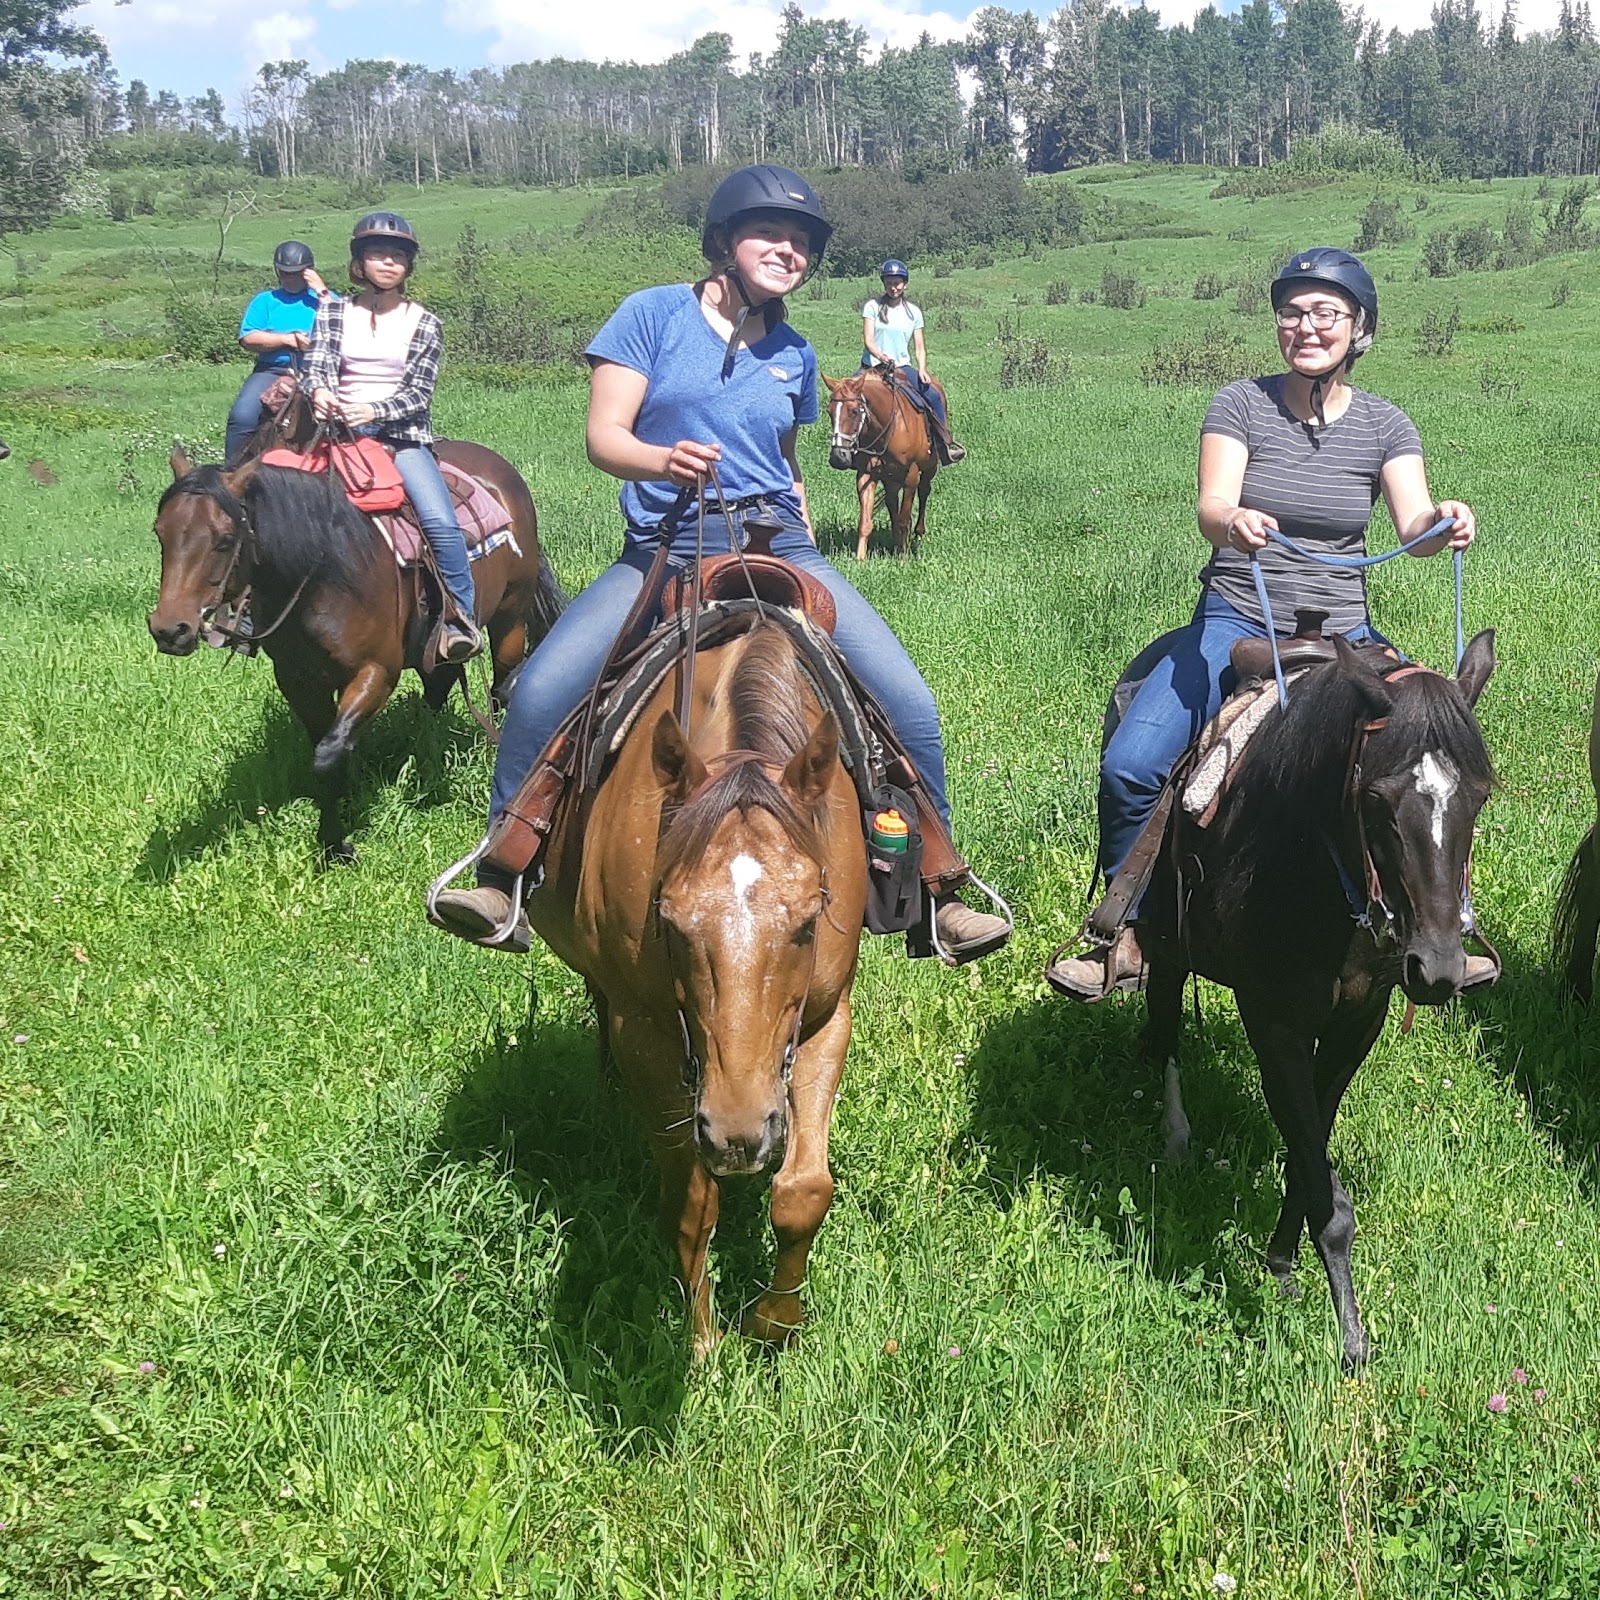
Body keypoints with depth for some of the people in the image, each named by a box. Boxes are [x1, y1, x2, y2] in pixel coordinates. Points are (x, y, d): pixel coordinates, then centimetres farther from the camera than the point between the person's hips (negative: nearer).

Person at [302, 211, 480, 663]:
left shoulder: (424, 324, 5)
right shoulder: (333, 314, 10)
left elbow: (419, 391, -3)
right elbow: (317, 364, -2)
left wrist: (376, 411, -23)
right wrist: (318, 393, -27)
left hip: (403, 435, -2)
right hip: (339, 432, 2)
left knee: (440, 520, -23)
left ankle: (459, 617, -12)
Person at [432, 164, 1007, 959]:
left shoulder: (793, 353, 15)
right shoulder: (654, 313, 2)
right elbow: (603, 436, -5)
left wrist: (807, 565, 20)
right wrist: (666, 460, -26)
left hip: (776, 545, 3)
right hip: (663, 551, -3)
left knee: (908, 703, -13)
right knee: (539, 694, -25)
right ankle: (504, 878, -6)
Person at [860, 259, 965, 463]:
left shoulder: (913, 312, 10)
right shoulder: (872, 307, 2)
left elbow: (919, 347, 8)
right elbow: (868, 340, -7)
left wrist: (922, 370, -10)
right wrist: (881, 356, -28)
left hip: (903, 368, 2)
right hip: (874, 367, -2)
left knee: (934, 394, -18)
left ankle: (945, 443, -5)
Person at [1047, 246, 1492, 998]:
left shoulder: (1385, 426, 2)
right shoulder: (1241, 404, -3)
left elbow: (1415, 527, -12)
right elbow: (1211, 507, -17)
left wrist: (1443, 522, -36)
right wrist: (1234, 522, -41)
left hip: (1340, 635, 2)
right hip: (1235, 621, -2)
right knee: (1129, 765, -21)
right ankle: (1127, 940, -3)